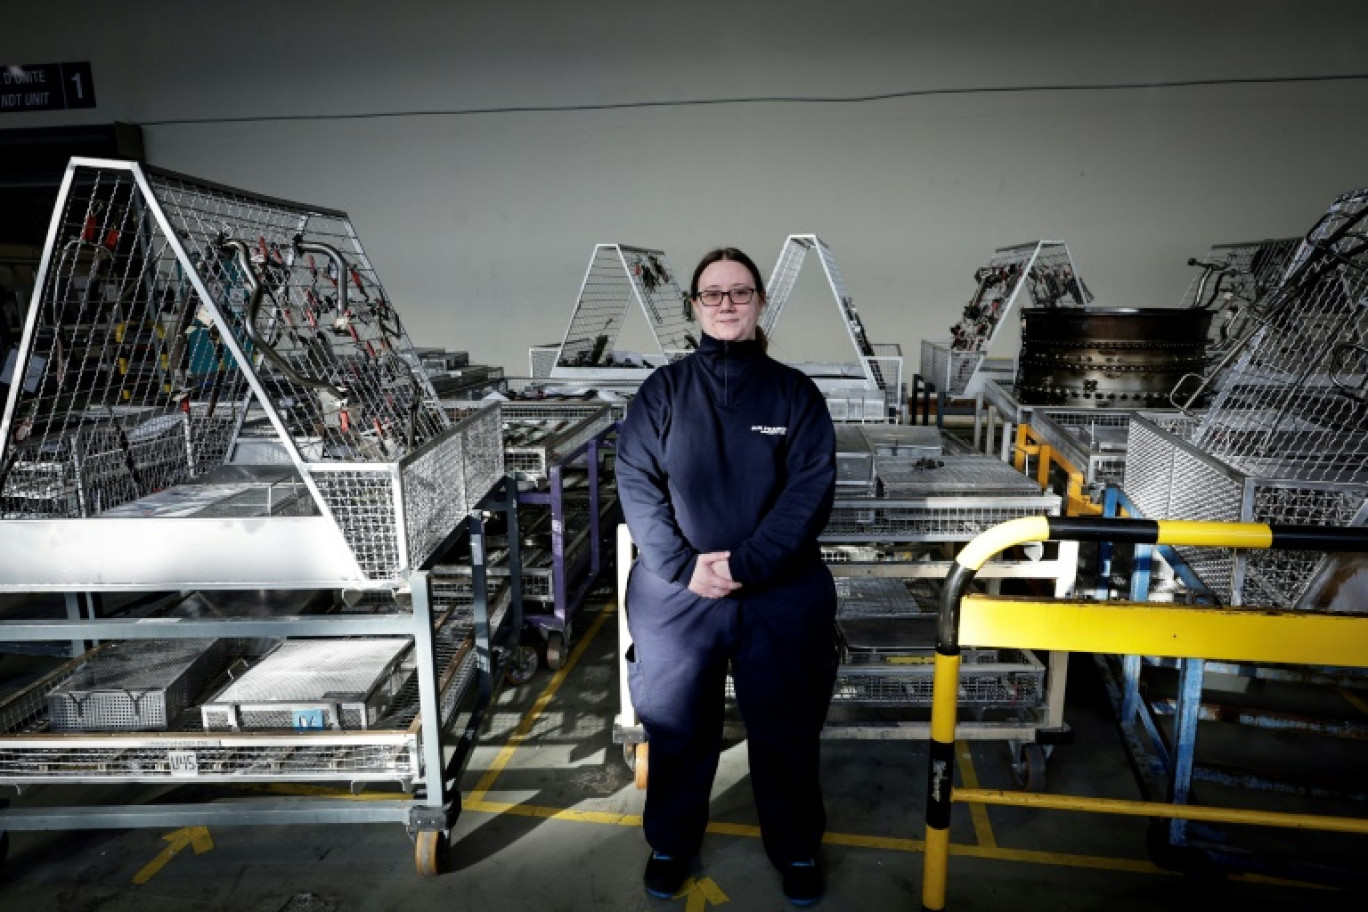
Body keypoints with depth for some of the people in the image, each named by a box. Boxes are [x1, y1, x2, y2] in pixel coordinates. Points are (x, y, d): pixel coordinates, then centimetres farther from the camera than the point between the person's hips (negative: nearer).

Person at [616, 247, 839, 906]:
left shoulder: (794, 392, 2)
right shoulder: (663, 390, 2)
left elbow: (811, 488, -7)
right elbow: (636, 482, -4)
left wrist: (745, 564, -18)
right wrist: (683, 566, -16)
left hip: (779, 595, 0)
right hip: (676, 593, 1)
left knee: (785, 731, 12)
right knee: (676, 728, 14)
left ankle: (797, 850, 37)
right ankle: (671, 844, 39)